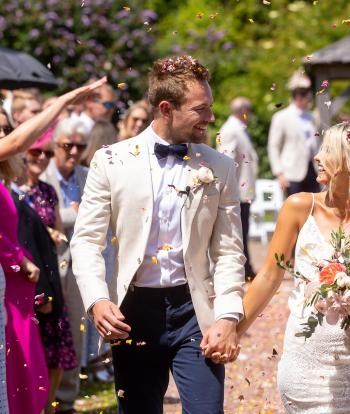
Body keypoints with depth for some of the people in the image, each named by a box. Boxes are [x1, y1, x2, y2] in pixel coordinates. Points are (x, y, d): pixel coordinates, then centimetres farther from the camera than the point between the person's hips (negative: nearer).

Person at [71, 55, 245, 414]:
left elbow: (229, 252, 4)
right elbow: (86, 240, 0)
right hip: (132, 312, 0)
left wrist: (227, 317, -9)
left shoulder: (219, 168, 4)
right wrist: (97, 300, -15)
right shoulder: (111, 161, 1)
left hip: (193, 309, 0)